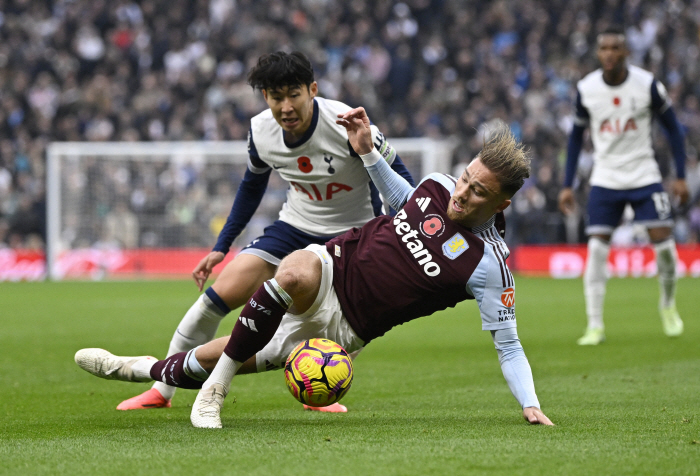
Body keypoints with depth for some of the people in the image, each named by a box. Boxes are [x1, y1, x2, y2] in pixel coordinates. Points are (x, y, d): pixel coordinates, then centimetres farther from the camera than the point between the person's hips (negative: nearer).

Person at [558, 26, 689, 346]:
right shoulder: (586, 89, -5)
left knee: (662, 239, -9)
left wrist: (680, 176, -4)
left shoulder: (647, 85, -10)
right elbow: (576, 135, 9)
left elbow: (672, 127, 1)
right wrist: (567, 185, 5)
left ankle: (668, 305, 18)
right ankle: (595, 325, -5)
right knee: (596, 248, -10)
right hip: (605, 180, 1)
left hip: (644, 175, -1)